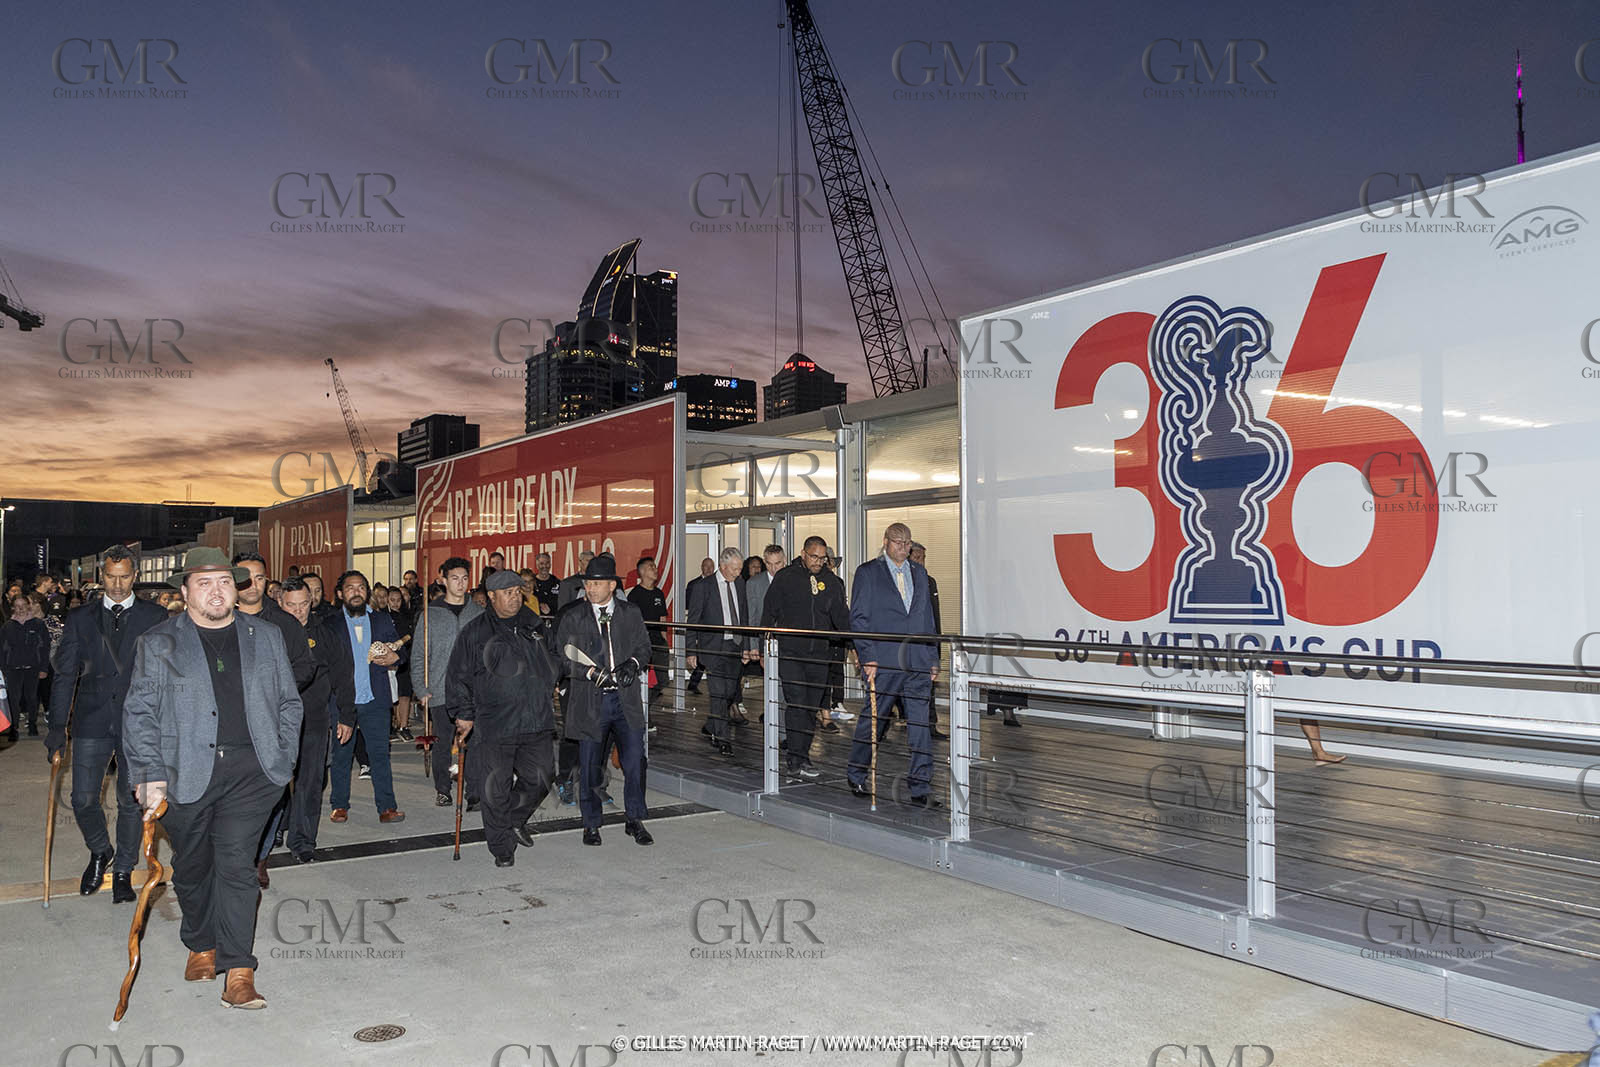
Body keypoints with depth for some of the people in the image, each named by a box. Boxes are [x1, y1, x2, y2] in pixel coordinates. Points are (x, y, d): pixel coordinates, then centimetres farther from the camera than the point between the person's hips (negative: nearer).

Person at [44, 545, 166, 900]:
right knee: (83, 799, 2)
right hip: (92, 722, 2)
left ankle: (123, 870, 22)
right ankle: (100, 852, 30)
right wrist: (56, 725, -1)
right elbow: (65, 674, 6)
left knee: (131, 801, 5)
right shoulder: (80, 620, 8)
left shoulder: (155, 618, 2)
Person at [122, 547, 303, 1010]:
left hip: (250, 769, 0)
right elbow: (139, 714, 1)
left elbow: (289, 702, 14)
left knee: (236, 863, -8)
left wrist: (283, 760, 6)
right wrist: (150, 776, -7)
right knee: (192, 866, 14)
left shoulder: (266, 637, 10)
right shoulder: (157, 643, 5)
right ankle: (201, 945, 37)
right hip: (184, 774, 1)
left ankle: (238, 972, -4)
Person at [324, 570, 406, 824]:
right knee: (341, 755, 8)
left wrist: (395, 657, -8)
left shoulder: (382, 620, 10)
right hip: (342, 701, -1)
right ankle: (340, 805, 21)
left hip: (375, 700, 1)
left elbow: (399, 649, 17)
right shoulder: (330, 625, 3)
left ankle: (386, 807, 4)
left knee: (380, 753, 1)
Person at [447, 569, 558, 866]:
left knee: (540, 778, 4)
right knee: (496, 788, 0)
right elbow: (458, 677, 2)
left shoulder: (534, 626, 12)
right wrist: (464, 714, -1)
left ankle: (517, 820, 32)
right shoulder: (474, 632, 0)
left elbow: (550, 662, 27)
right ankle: (502, 846, 15)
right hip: (493, 726, -3)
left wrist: (552, 687, 21)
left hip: (536, 722, 4)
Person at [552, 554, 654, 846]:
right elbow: (560, 658, -2)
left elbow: (644, 647, 14)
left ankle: (634, 820, 15)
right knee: (590, 765, 8)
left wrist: (633, 663, -7)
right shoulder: (570, 616, -1)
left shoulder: (631, 613, 7)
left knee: (634, 760, -2)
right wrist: (590, 672, -15)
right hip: (590, 701, -1)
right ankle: (591, 824, 25)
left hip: (625, 699, 1)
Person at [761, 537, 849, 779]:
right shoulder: (785, 578, 0)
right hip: (789, 652, -4)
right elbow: (768, 613, 3)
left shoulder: (831, 582, 9)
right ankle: (796, 761, -10)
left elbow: (841, 615, 9)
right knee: (797, 703, -13)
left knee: (812, 707, 7)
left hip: (818, 655, 4)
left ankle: (798, 753, 21)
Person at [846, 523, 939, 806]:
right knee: (871, 720, 6)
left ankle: (920, 788, 6)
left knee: (920, 725, 1)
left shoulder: (919, 574, 16)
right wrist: (867, 658, -11)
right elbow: (858, 618, -3)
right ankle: (856, 776, 26)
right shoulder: (867, 572, 1)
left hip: (918, 665, 4)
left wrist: (933, 658, 12)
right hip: (883, 663, -4)